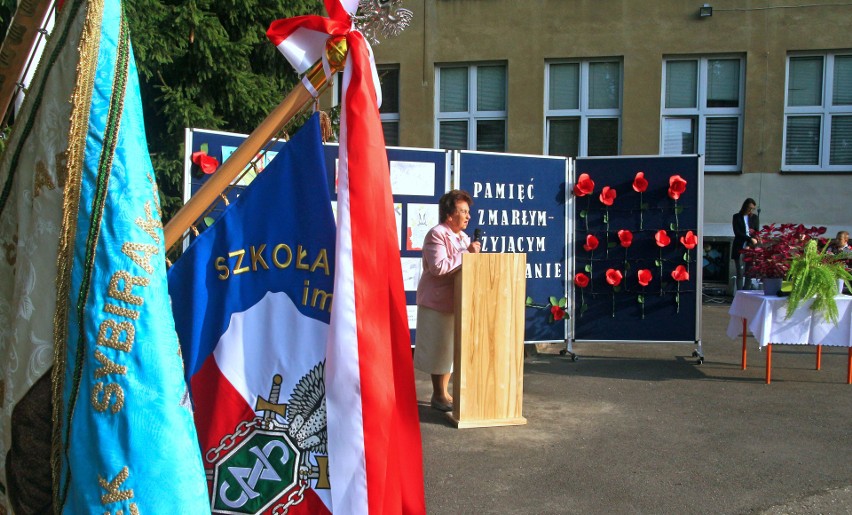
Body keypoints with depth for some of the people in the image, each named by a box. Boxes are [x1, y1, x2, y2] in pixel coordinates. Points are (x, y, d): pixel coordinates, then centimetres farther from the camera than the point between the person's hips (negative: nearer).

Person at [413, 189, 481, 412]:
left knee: (449, 348, 14)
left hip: (455, 301, 9)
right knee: (439, 349, 0)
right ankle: (438, 395, 12)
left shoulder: (463, 236, 13)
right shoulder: (436, 234, -16)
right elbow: (438, 267, -27)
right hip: (438, 302, -9)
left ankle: (444, 392, 25)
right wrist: (466, 254, -23)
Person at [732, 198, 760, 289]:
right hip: (740, 248, -2)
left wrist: (750, 245, -9)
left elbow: (756, 233, 6)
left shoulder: (754, 217, 12)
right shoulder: (737, 217, 5)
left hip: (751, 248, 2)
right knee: (740, 273, -4)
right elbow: (737, 232, -5)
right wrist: (750, 238, -16)